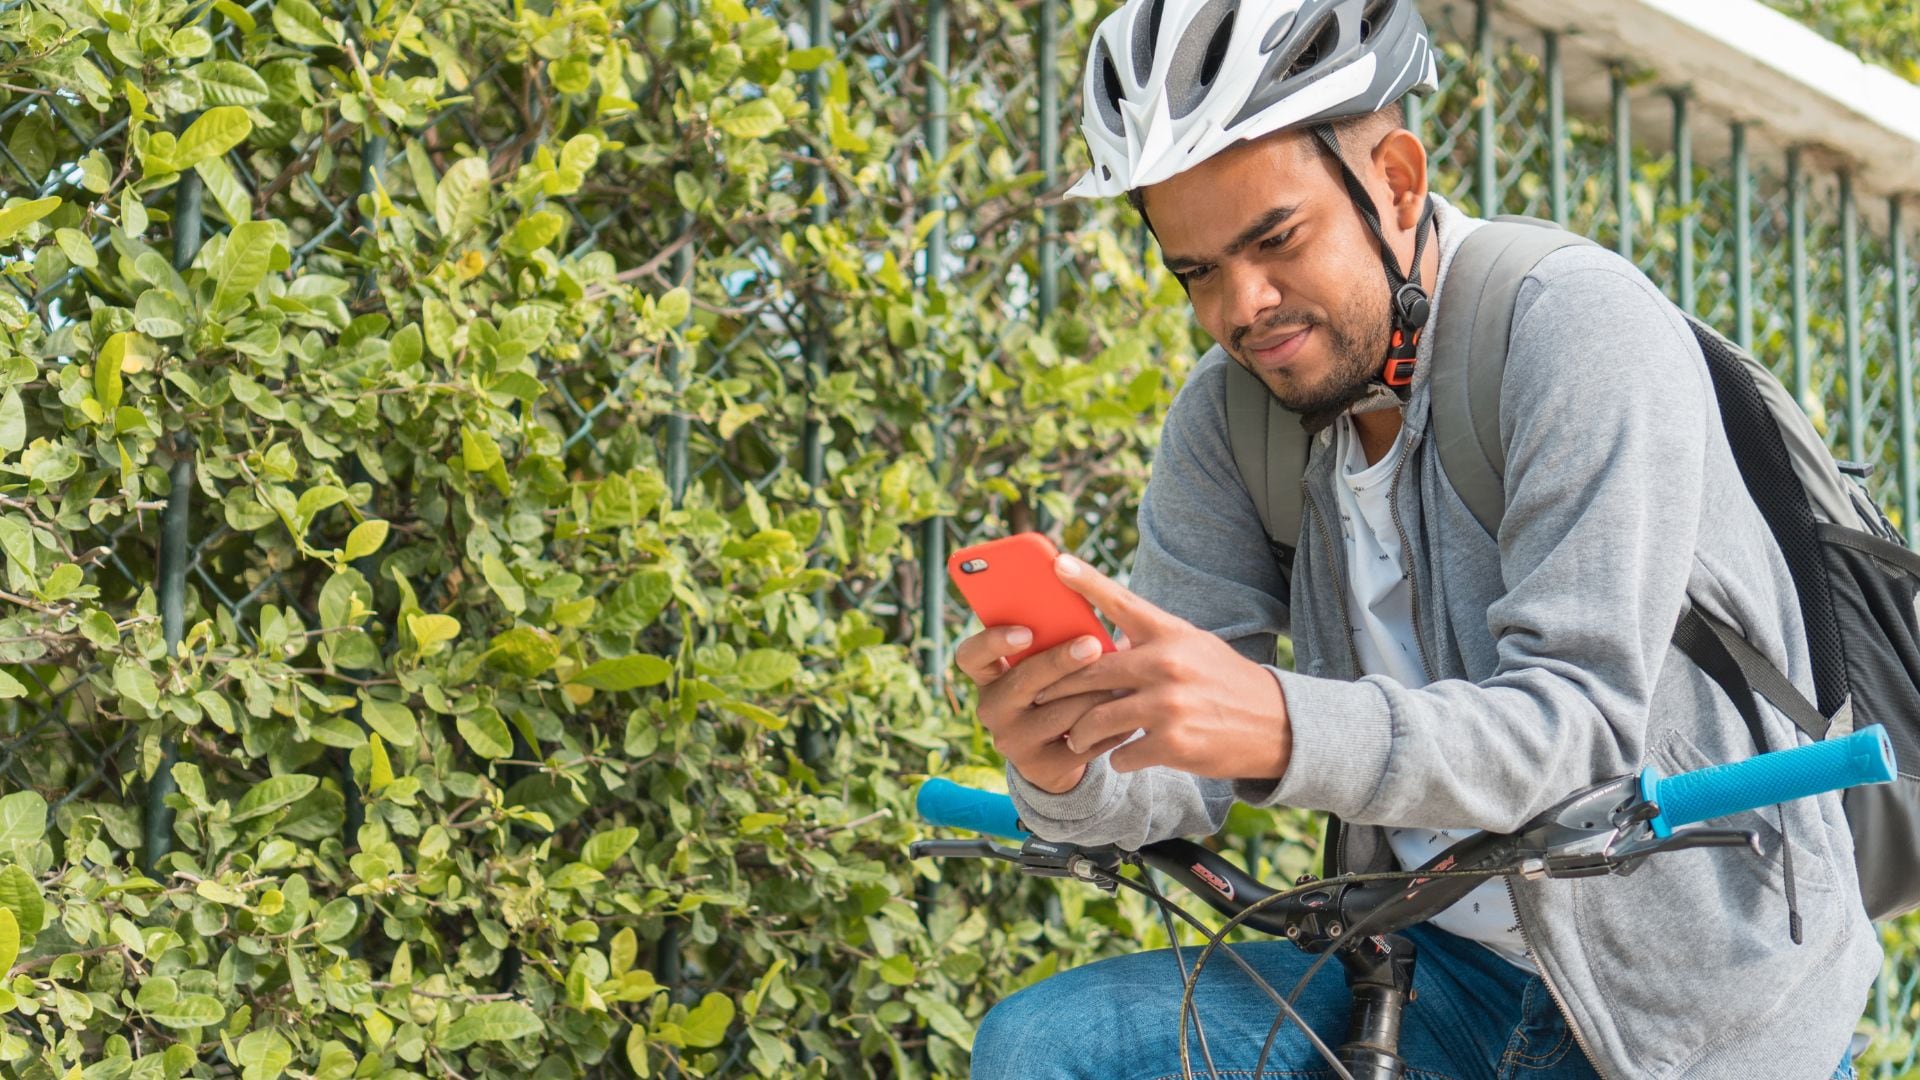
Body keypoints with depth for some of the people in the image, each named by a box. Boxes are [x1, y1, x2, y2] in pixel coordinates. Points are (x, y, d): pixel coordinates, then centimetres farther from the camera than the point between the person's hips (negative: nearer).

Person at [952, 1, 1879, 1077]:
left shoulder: (1579, 323, -18)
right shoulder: (1230, 416, -1)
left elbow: (1578, 717, -26)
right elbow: (1183, 756, -5)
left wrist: (1286, 731, -42)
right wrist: (1068, 771, -29)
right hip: (1446, 977, 5)